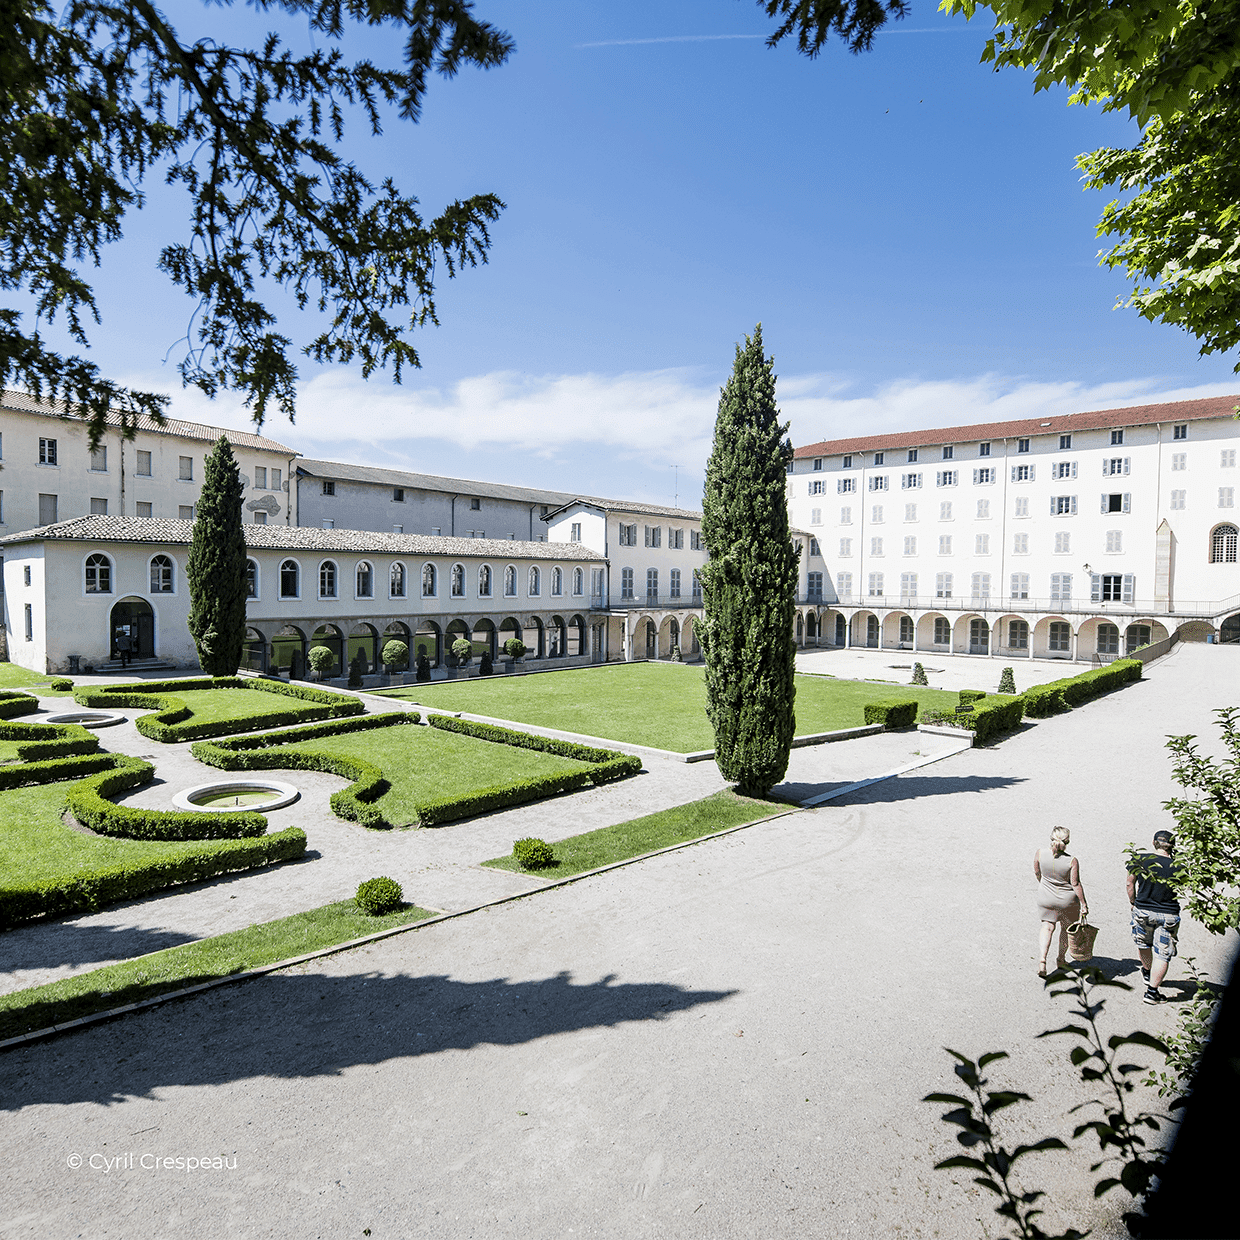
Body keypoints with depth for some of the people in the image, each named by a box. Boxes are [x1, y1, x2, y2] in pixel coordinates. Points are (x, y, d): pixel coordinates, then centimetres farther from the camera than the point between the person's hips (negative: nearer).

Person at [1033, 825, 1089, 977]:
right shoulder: (1072, 861, -22)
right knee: (1066, 928, 21)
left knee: (1047, 928, 12)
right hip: (1067, 900, -1)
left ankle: (1042, 960, -4)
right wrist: (1083, 904, -4)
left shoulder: (1040, 854, -15)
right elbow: (1076, 884, -16)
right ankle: (1061, 960, 36)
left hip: (1046, 898, 1)